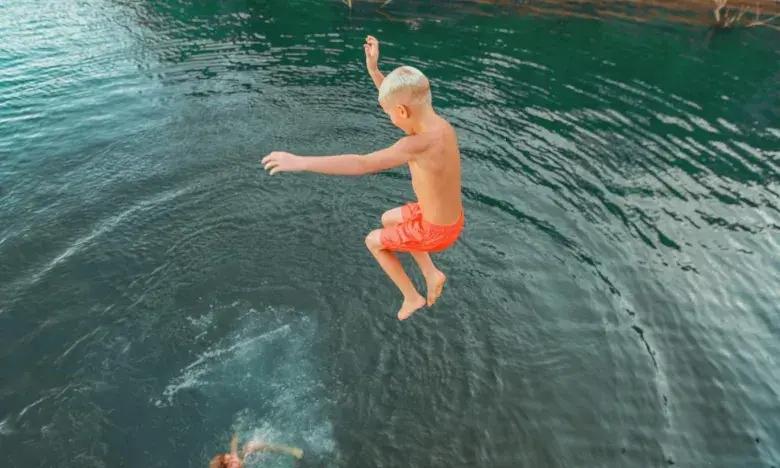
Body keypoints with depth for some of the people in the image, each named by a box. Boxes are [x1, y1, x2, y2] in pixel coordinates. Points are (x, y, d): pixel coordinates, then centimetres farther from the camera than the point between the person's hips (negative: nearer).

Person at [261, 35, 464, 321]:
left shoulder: (421, 144, -34)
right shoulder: (439, 124, -8)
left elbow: (361, 165, -39)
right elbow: (398, 100, 10)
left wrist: (299, 162, -36)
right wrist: (373, 70, 2)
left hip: (436, 230, -8)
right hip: (450, 217, 8)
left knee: (373, 241, 15)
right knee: (387, 220, 29)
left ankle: (412, 298, 30)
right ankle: (432, 274, 30)